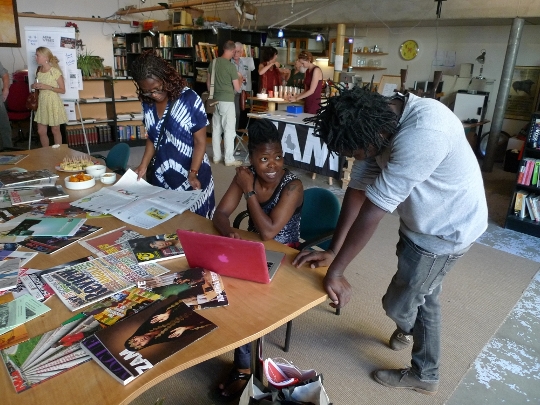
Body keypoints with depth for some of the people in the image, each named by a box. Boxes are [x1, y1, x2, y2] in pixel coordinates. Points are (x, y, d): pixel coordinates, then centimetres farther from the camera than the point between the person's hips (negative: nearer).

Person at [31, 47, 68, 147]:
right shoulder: (39, 72, 6)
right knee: (41, 131, 7)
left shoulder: (55, 71, -12)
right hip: (42, 103, 6)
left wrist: (47, 87, -20)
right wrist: (35, 86, -1)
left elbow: (62, 90, -11)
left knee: (55, 130, 4)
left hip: (53, 103, -6)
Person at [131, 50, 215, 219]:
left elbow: (200, 142, -12)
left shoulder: (189, 99, -14)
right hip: (161, 177, 5)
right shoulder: (148, 103, 2)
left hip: (190, 177, -5)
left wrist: (192, 174, -21)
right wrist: (144, 165, 1)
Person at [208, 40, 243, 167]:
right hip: (227, 101, -6)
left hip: (215, 100, 7)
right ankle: (229, 159, 2)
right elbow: (237, 89, -9)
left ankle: (216, 157, 17)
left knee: (216, 129, 10)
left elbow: (208, 83, 13)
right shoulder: (231, 66, -13)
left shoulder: (213, 63, 6)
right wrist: (239, 78, 10)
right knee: (229, 130, -1)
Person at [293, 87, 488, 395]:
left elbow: (372, 211, -35)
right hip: (422, 222, 8)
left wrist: (335, 271, -26)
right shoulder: (378, 121, -12)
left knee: (398, 304, 5)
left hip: (445, 231, -8)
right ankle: (425, 376, 45)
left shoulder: (423, 135, -39)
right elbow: (357, 190, -10)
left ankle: (406, 330, 42)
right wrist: (332, 251, -12)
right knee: (425, 299, 22)